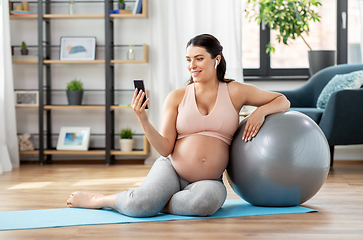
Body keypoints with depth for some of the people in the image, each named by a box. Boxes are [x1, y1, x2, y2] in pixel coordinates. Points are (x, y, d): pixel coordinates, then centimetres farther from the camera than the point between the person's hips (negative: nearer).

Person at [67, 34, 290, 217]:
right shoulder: (177, 97, 2)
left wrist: (260, 111, -10)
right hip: (171, 170, 0)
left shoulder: (235, 92, 3)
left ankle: (155, 203, -12)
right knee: (139, 204, -31)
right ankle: (94, 199, 1)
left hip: (209, 180, 1)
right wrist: (144, 120, -19)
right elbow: (165, 148, -4)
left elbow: (282, 101, 10)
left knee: (208, 199, -39)